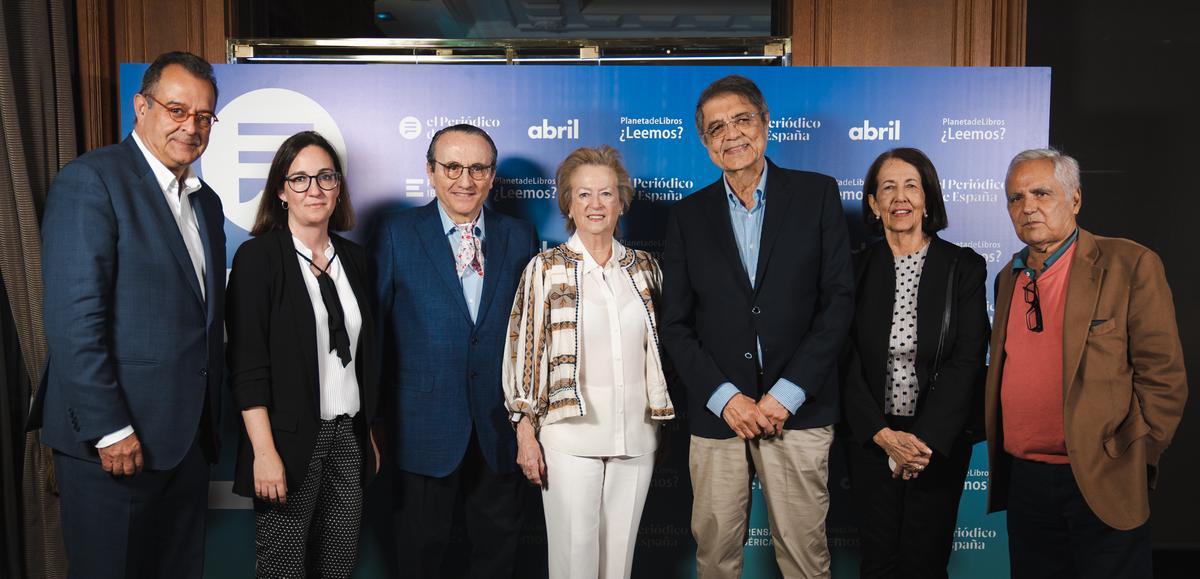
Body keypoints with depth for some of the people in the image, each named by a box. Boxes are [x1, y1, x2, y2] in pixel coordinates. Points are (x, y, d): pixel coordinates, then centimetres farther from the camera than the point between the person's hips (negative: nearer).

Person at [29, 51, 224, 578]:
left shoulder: (207, 202, 13)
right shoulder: (90, 180, -10)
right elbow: (73, 318, -17)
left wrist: (210, 414, 13)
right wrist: (108, 429, -18)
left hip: (188, 435, 7)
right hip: (113, 441, -7)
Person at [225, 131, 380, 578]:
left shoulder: (353, 257, 9)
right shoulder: (258, 257, -7)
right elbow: (246, 365, -12)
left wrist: (368, 435, 13)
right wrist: (264, 452, -16)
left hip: (349, 439, 5)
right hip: (291, 440, -5)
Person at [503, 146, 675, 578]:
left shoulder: (645, 267, 9)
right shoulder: (546, 268, -1)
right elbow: (524, 351, -1)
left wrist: (667, 417, 12)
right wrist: (525, 432, -5)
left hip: (636, 435, 3)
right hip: (570, 433, -3)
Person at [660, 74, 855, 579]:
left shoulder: (817, 194, 3)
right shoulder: (688, 215, 8)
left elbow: (839, 299, -2)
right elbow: (675, 324, 5)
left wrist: (786, 394, -9)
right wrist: (724, 397, -8)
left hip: (797, 409, -1)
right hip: (716, 411, 2)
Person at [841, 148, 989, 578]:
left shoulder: (964, 267, -3)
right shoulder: (857, 267, -1)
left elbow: (966, 361, -9)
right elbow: (847, 362, -4)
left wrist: (925, 441, -17)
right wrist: (883, 435, -13)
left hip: (940, 442, -1)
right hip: (871, 441, 1)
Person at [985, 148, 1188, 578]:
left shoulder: (1129, 266, -7)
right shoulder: (1008, 278, 11)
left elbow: (1164, 378, -9)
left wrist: (1124, 462, -11)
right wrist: (996, 446, 9)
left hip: (1100, 487, -5)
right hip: (1022, 482, 5)